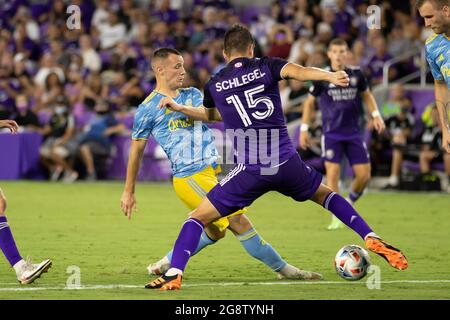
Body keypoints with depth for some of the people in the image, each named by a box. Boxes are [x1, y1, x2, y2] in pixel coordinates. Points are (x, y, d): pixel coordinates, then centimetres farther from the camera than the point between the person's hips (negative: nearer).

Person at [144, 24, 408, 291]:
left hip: (250, 170, -1)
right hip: (287, 164, 1)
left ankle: (174, 274, -10)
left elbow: (210, 114, 34)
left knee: (199, 217, 8)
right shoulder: (266, 67, 7)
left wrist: (179, 108, 54)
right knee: (325, 195, 29)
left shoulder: (214, 86, 11)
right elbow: (299, 72, -15)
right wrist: (330, 76, -32)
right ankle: (371, 238, 15)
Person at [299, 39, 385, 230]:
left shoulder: (356, 74, 2)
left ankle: (349, 204, 25)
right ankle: (336, 218, 0)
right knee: (332, 173, -11)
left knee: (364, 175, -2)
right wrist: (304, 129, 2)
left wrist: (376, 114, 4)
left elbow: (367, 94, 18)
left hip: (354, 132, 3)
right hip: (331, 133, -3)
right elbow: (309, 102, 6)